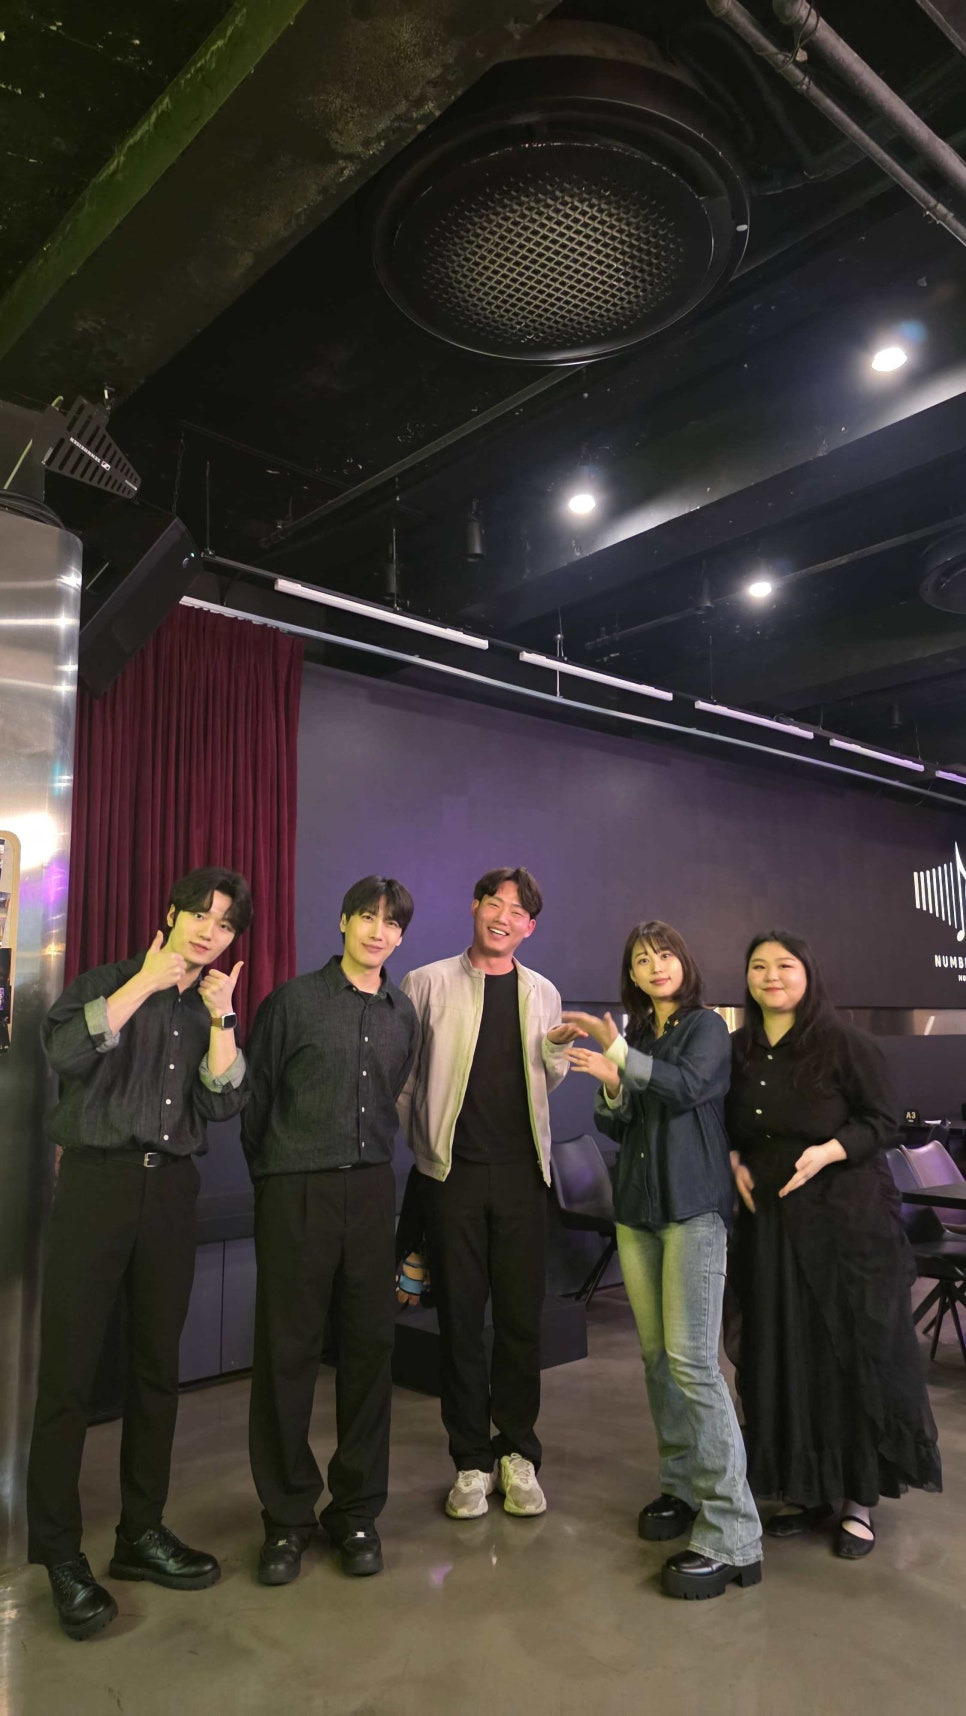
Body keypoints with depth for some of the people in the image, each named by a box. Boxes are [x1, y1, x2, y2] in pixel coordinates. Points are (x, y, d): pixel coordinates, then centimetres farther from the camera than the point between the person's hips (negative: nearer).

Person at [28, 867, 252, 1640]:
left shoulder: (214, 1013, 12)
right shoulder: (107, 983, 3)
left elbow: (221, 1105, -1)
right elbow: (66, 1050, -18)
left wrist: (221, 1019, -8)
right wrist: (147, 980, -15)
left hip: (172, 1190, 4)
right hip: (97, 1180, -4)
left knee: (157, 1366, 11)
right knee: (70, 1369, -2)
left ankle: (141, 1532, 25)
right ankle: (60, 1553, 12)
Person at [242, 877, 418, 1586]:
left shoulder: (402, 1013, 9)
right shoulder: (295, 1000, -3)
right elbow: (254, 1094, 1)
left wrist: (373, 1160, 13)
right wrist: (269, 1173, 6)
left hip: (371, 1189, 4)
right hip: (297, 1192, -3)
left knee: (370, 1345, 8)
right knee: (288, 1350, 4)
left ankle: (358, 1510, 24)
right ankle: (287, 1518, 20)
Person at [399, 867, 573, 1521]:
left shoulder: (542, 993, 10)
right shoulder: (428, 983, 0)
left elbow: (546, 1086, 15)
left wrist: (559, 1047, -4)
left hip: (521, 1171, 3)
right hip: (453, 1170, -2)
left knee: (522, 1317, 8)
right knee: (460, 1316, 6)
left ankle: (518, 1454, 26)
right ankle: (472, 1460, 22)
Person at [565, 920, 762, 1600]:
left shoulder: (706, 1026, -1)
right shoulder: (636, 1034, 15)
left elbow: (687, 1086, -19)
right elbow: (619, 1128, 14)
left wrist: (619, 1054, -20)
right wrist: (611, 1087, -5)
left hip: (693, 1206, -6)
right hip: (638, 1207, 6)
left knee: (692, 1359, -12)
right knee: (657, 1354, 10)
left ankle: (731, 1535, -8)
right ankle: (684, 1484, 25)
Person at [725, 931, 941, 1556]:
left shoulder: (846, 1043, -8)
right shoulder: (739, 1051, 6)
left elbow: (885, 1120, -7)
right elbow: (728, 1128, 16)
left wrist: (829, 1151, -21)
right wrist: (735, 1162, -3)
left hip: (847, 1221, -4)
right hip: (770, 1224, 4)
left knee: (853, 1353, 3)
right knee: (783, 1357, 9)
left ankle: (859, 1498, 19)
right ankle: (805, 1487, 25)